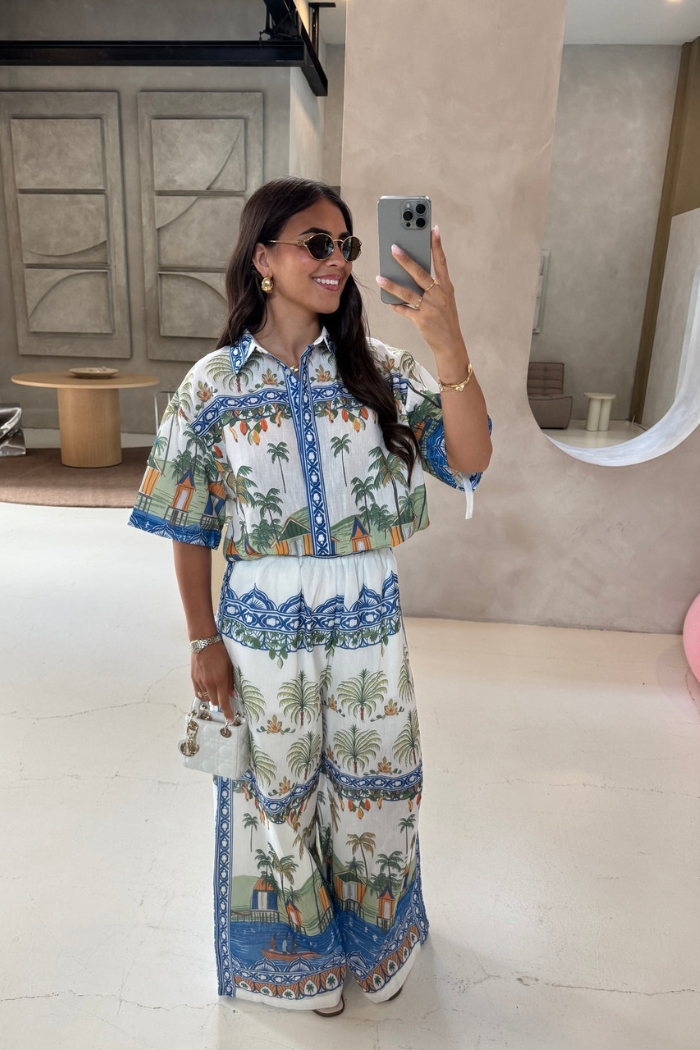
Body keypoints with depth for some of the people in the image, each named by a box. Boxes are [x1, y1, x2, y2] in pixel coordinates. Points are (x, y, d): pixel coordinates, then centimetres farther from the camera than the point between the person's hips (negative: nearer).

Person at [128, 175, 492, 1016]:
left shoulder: (378, 368, -5)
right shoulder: (213, 386, -8)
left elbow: (470, 459, -16)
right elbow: (189, 530, -2)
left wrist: (449, 346, -30)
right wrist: (204, 640, -2)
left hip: (369, 626, 2)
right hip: (265, 631, -1)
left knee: (371, 789, 20)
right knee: (277, 794, 19)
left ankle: (371, 935, 52)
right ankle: (296, 946, 50)